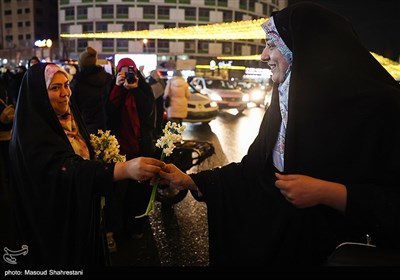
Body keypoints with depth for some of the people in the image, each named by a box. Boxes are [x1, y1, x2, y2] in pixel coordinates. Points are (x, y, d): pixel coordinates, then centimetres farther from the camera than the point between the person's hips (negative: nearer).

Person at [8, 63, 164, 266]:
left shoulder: (68, 118, 2)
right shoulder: (32, 132, -24)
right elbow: (66, 169, -41)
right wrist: (125, 169, -53)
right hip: (54, 224, -8)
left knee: (88, 256, 22)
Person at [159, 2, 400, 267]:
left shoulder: (378, 106, -19)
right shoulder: (285, 101, 1)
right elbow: (252, 167, 4)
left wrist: (325, 192, -25)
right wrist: (189, 180, 0)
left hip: (338, 249, -5)